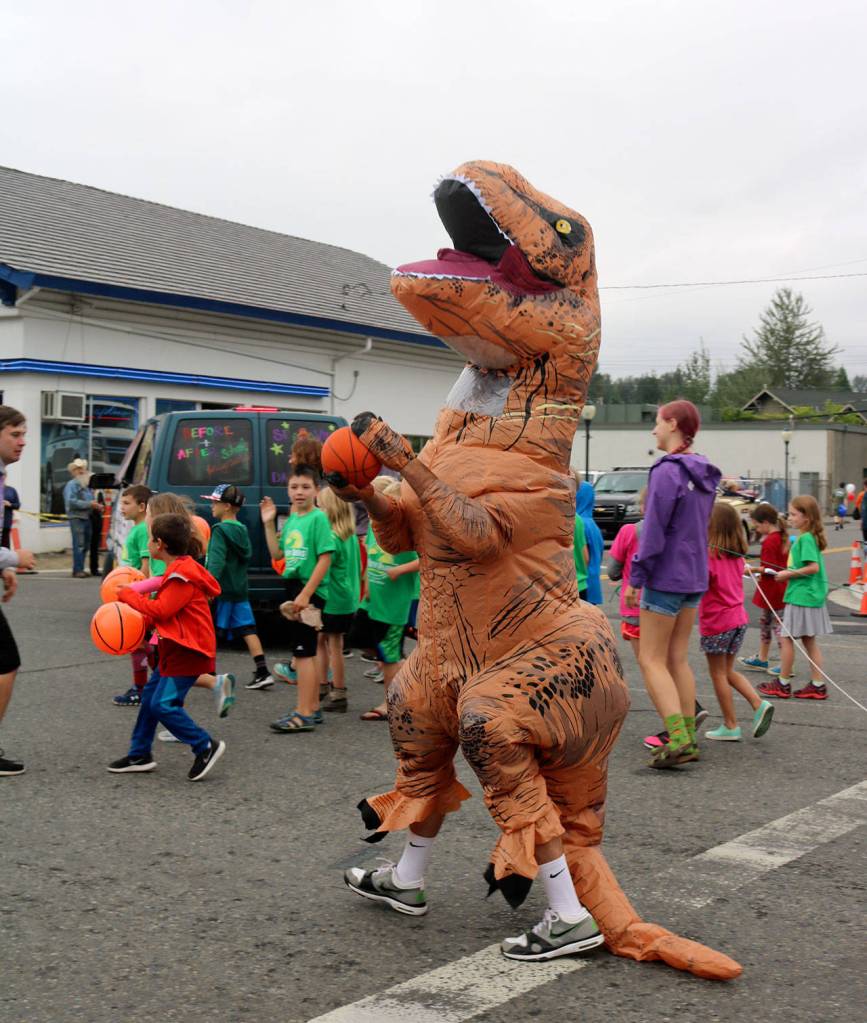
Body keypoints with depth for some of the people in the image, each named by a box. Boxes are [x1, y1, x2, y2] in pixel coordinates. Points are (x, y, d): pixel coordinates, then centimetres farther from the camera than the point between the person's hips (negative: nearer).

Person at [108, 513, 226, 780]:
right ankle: (139, 755, 23)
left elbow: (160, 610, -22)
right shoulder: (178, 570, 13)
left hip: (188, 650, -11)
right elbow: (164, 611, 16)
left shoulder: (183, 575, -20)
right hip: (176, 648, 11)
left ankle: (206, 747, -4)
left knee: (164, 704, -13)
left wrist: (128, 595, -11)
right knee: (149, 696, 14)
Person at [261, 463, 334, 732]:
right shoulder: (290, 519, 11)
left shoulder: (318, 517, -13)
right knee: (307, 651, 15)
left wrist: (306, 594, -21)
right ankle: (312, 709, 25)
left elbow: (325, 558, -18)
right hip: (294, 588, 8)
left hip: (310, 591, -8)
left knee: (303, 652, -8)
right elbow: (278, 554, 15)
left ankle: (303, 715, -5)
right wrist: (269, 524, 5)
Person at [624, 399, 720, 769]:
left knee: (651, 659, -3)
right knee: (677, 658, 14)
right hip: (695, 576, 8)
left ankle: (678, 739, -12)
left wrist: (635, 578, -13)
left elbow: (654, 530, -19)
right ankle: (688, 738, 15)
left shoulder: (668, 471, -17)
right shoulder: (703, 474, 10)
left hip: (665, 576, -8)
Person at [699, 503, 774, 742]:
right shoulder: (737, 555, 7)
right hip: (739, 617, 7)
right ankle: (759, 705, 3)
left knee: (718, 674, 5)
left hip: (717, 622, -7)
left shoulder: (709, 555, -17)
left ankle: (730, 726, 9)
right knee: (728, 671, 19)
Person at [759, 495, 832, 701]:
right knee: (809, 641, 12)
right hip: (809, 596, 10)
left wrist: (789, 574, -15)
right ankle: (818, 686, 14)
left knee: (786, 638, 0)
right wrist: (789, 572, 10)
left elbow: (813, 567, -24)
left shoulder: (806, 539, -17)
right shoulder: (804, 538, 12)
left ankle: (783, 685, 8)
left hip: (801, 597, -10)